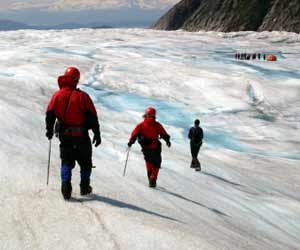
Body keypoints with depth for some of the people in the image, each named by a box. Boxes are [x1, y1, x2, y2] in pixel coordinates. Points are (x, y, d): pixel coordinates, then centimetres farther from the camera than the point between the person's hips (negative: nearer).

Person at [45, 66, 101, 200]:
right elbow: (92, 116, -8)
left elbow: (50, 114, 2)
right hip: (81, 135, -2)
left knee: (66, 161, 10)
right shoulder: (82, 96, -7)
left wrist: (49, 130, 15)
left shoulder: (57, 95, 0)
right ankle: (84, 187, 17)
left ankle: (66, 185, -8)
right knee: (85, 161, 15)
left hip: (64, 135, 2)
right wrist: (97, 134, -2)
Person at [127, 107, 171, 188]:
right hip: (155, 148, -2)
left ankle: (150, 175, 21)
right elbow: (164, 134, -2)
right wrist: (167, 141, 13)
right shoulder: (157, 125, -4)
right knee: (156, 164, 9)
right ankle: (153, 179, -6)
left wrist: (130, 142, 5)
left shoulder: (141, 125, -2)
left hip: (145, 148, 2)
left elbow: (134, 134, -5)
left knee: (148, 160, 28)